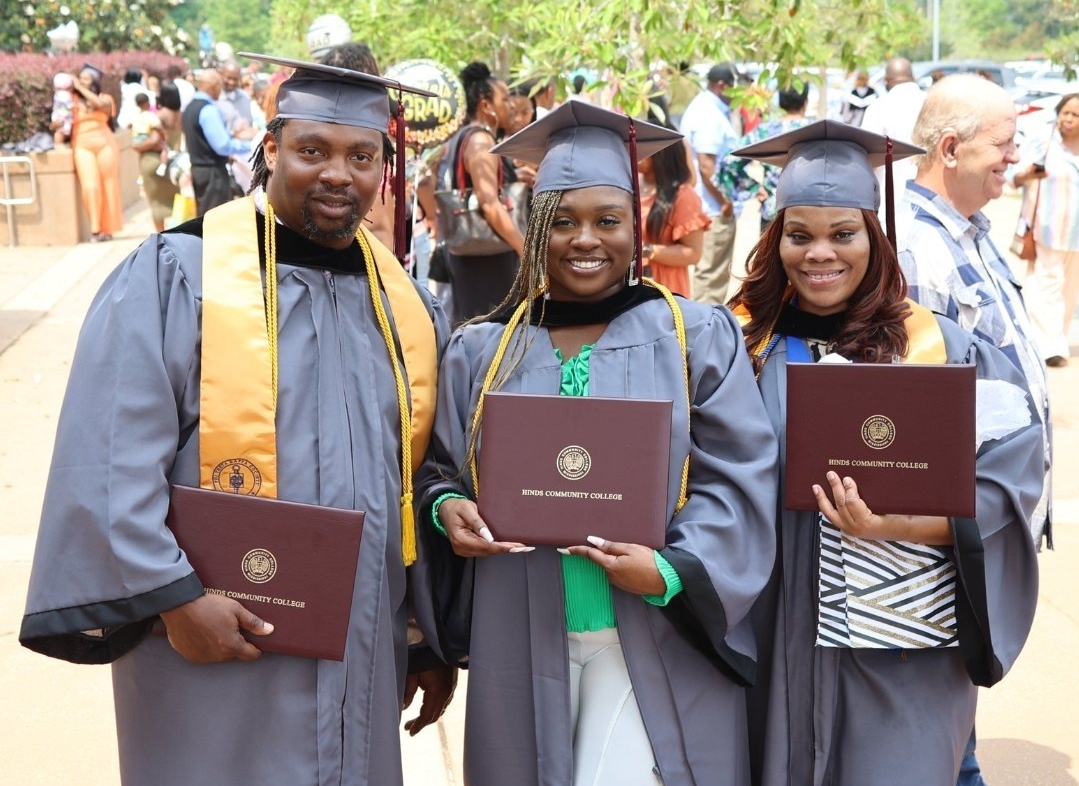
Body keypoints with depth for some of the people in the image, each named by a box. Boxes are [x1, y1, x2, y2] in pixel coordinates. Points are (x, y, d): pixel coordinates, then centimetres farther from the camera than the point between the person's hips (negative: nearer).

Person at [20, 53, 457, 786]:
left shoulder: (406, 304, 7)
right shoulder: (176, 275, -8)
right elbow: (111, 463, -14)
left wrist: (435, 640, 13)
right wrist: (173, 596, -19)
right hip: (214, 650, -5)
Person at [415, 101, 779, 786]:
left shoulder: (697, 337, 1)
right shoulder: (481, 352, 8)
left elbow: (735, 481, -5)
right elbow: (441, 469, 15)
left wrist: (670, 570, -20)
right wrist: (447, 507, -7)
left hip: (655, 647, -2)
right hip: (521, 647, 3)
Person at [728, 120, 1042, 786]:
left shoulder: (942, 351, -4)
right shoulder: (743, 343, 2)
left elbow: (1003, 487, -7)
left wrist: (900, 523, -20)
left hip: (901, 651, -2)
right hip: (775, 640, 2)